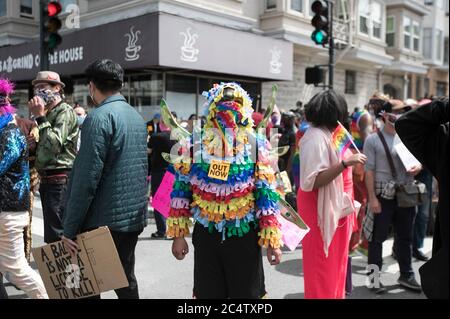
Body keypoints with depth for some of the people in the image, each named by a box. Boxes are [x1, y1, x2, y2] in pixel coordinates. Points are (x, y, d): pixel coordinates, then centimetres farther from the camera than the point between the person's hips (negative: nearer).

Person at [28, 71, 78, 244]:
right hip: (47, 179, 10)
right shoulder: (48, 113, 18)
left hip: (59, 180, -10)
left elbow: (54, 144, -22)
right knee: (51, 232, 16)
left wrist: (40, 117, -16)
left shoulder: (65, 112, -10)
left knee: (55, 235, -10)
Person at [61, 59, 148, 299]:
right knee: (126, 279, 17)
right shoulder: (137, 117, 12)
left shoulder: (99, 118, -14)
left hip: (104, 221, -8)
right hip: (135, 216, 8)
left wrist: (70, 229, -14)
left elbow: (86, 179, -19)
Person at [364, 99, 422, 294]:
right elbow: (369, 171, -9)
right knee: (377, 237, 3)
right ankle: (374, 277, 16)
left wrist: (418, 167, -8)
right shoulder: (373, 140, -6)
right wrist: (372, 198, -14)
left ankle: (406, 275, 31)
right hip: (383, 195, -5)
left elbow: (418, 161, 17)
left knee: (405, 237, 16)